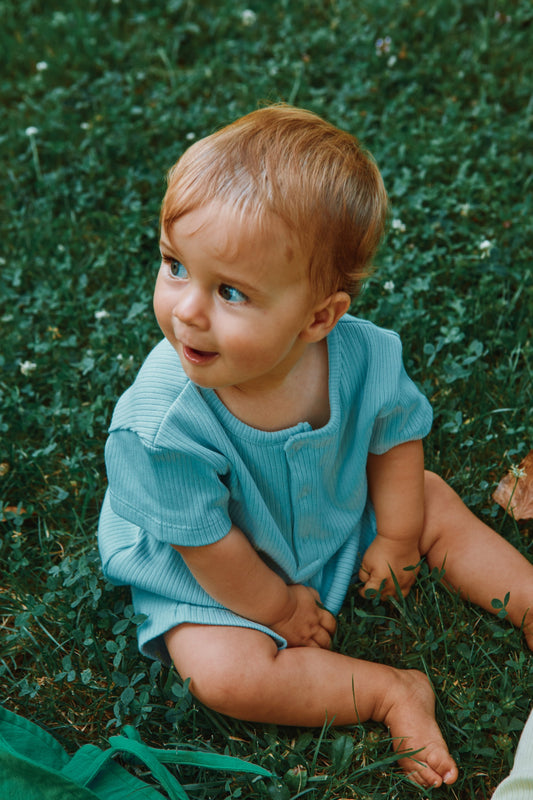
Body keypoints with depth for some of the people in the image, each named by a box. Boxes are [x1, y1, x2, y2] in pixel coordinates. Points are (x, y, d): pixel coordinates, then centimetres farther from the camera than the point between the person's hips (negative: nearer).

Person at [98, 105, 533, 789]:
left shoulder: (362, 355, -26)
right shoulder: (161, 420, -38)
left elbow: (396, 436, -4)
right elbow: (206, 542, -23)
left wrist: (397, 539, 1)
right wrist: (278, 608, -11)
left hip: (342, 520, 4)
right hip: (212, 576, -3)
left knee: (433, 503, 6)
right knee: (222, 672, -23)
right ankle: (394, 693, -8)